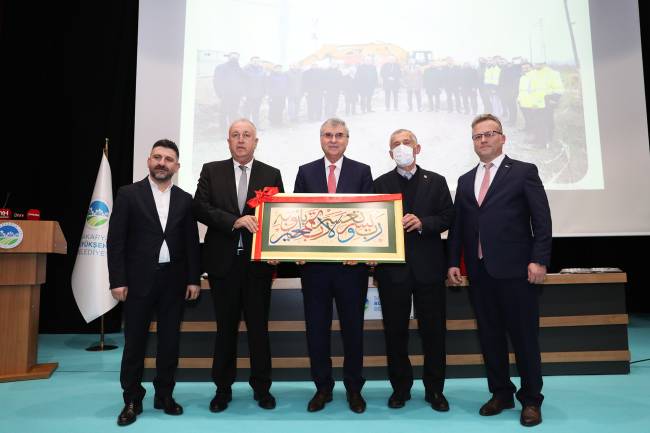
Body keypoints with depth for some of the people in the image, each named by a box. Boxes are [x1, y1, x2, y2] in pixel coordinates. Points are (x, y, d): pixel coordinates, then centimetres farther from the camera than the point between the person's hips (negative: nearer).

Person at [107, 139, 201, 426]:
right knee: (134, 342, 7)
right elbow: (116, 240, -3)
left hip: (174, 281, 2)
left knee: (170, 341, 9)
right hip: (139, 280, -2)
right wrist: (117, 280, -9)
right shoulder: (128, 194, 0)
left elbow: (191, 243, 7)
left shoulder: (184, 199, 8)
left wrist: (194, 279, 2)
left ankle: (164, 396, 24)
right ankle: (132, 400, 21)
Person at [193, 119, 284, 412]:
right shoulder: (211, 171, 6)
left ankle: (261, 387, 24)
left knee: (259, 326, 8)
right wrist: (235, 221, -19)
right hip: (223, 261, 1)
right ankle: (223, 388, 27)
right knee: (226, 327, 11)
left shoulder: (271, 174, 6)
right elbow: (200, 208, -6)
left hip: (258, 261, 0)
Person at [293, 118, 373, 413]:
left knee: (353, 328, 10)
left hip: (351, 262, -1)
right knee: (316, 328, 9)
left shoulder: (362, 172, 4)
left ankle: (354, 389, 27)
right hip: (314, 262, 1)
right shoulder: (306, 172, 8)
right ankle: (323, 387, 27)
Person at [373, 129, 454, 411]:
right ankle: (400, 387, 23)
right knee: (395, 331, 8)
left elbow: (447, 217, 2)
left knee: (433, 329, 7)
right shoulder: (380, 184, 7)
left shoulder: (436, 181, 8)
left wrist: (422, 223, -14)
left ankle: (435, 389, 22)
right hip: (393, 267, 0)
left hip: (429, 266, 0)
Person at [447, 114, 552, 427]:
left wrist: (539, 260, -12)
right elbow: (457, 226, 12)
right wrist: (453, 262, 6)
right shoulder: (465, 180, 14)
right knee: (489, 336, 11)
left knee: (524, 336, 5)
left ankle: (531, 399, 21)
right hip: (479, 271, 5)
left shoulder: (524, 172, 0)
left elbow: (542, 220, -5)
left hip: (515, 269, -4)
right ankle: (501, 393, 27)